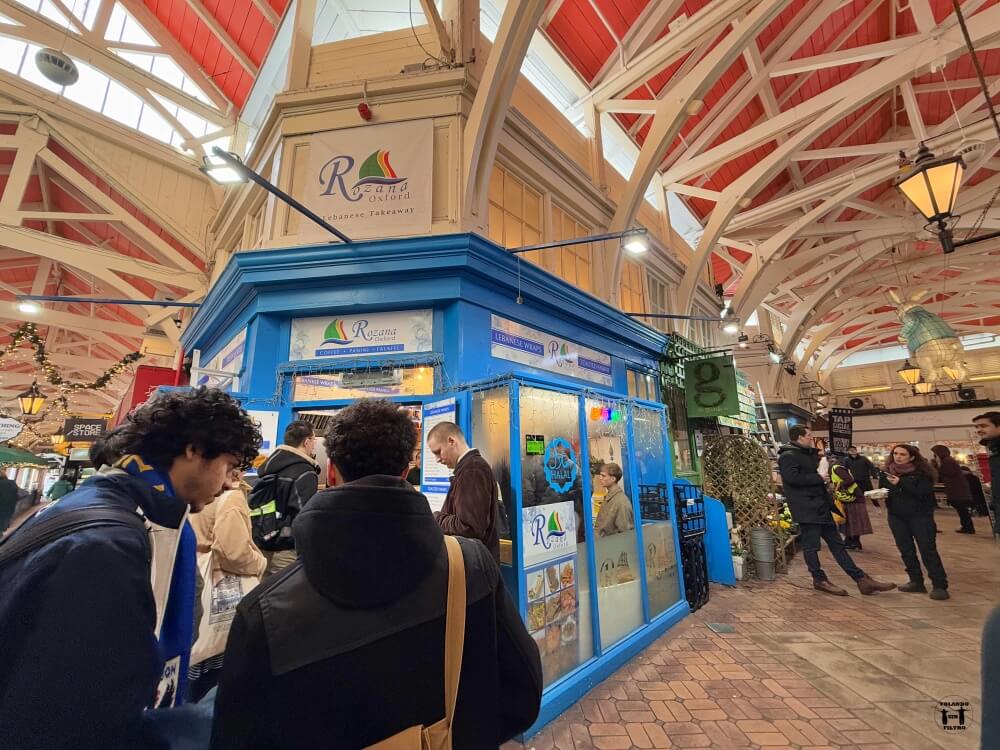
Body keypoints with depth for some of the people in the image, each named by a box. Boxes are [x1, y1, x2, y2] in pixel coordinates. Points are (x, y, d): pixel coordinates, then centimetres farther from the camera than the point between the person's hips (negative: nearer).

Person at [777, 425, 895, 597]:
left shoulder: (808, 454, 19)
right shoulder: (788, 456, -15)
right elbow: (792, 477, -27)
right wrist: (818, 478, -18)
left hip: (820, 506, 10)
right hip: (806, 509, -10)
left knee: (837, 543, 13)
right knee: (811, 545, 3)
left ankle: (861, 579, 18)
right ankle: (819, 580, 15)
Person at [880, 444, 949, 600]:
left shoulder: (921, 472, -8)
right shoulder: (888, 472, 5)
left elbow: (924, 492, -20)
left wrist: (901, 483, -27)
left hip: (920, 516, -4)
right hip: (896, 517, 4)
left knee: (928, 550, -6)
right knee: (906, 551, 9)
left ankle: (940, 586, 2)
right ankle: (916, 582, 19)